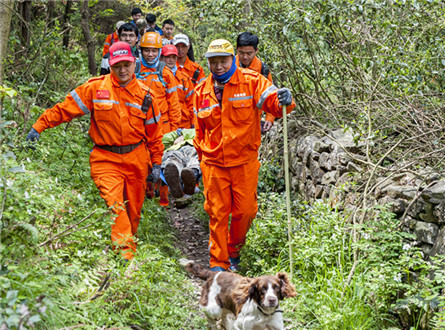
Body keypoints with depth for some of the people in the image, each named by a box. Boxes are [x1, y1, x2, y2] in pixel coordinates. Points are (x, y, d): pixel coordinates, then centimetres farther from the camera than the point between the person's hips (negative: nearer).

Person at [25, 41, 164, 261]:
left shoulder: (144, 94, 6)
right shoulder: (95, 88, -2)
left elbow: (154, 131, 13)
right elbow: (66, 108, 1)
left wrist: (156, 162, 14)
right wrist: (39, 126, -3)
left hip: (137, 159, 3)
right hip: (106, 159, -3)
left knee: (133, 210, 10)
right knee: (114, 204, -19)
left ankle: (129, 245, 29)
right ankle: (125, 253, -23)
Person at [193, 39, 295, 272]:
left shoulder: (251, 82, -4)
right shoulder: (201, 91, 7)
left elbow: (271, 100, -17)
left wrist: (283, 100, -39)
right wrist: (201, 155, 16)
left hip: (244, 162, -1)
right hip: (213, 165, 2)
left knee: (245, 211, 5)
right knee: (217, 213, 3)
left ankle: (233, 251, 31)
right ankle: (218, 263, 13)